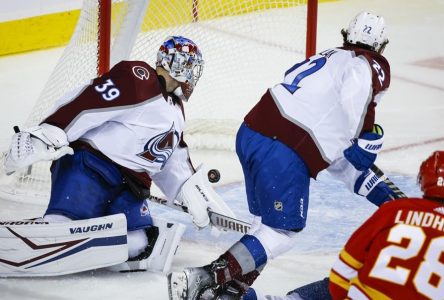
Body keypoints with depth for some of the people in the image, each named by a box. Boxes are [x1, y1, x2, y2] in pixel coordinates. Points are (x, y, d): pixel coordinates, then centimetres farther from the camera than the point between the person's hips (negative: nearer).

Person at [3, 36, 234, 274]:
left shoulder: (175, 112, 24)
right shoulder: (137, 78, -7)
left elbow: (173, 162, 28)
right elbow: (82, 104, -15)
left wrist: (195, 193, 17)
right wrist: (44, 134, -24)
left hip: (129, 190, 8)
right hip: (89, 164, -8)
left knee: (140, 245, -16)